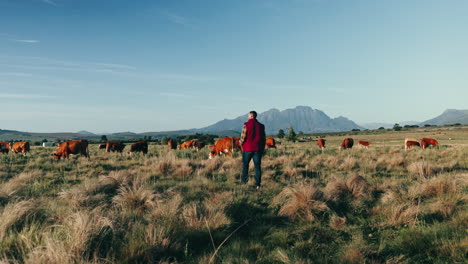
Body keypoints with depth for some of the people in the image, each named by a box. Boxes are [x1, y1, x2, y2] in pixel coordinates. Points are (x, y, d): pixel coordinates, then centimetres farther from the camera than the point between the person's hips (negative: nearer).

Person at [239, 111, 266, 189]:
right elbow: (264, 138, 8)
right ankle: (258, 184, 3)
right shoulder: (261, 125, 6)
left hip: (247, 148, -3)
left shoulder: (246, 124, -7)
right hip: (258, 149, 3)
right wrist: (262, 149, 16)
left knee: (245, 165, 14)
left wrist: (240, 142, 11)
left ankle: (244, 180, 14)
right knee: (257, 166, 5)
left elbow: (243, 136, -11)